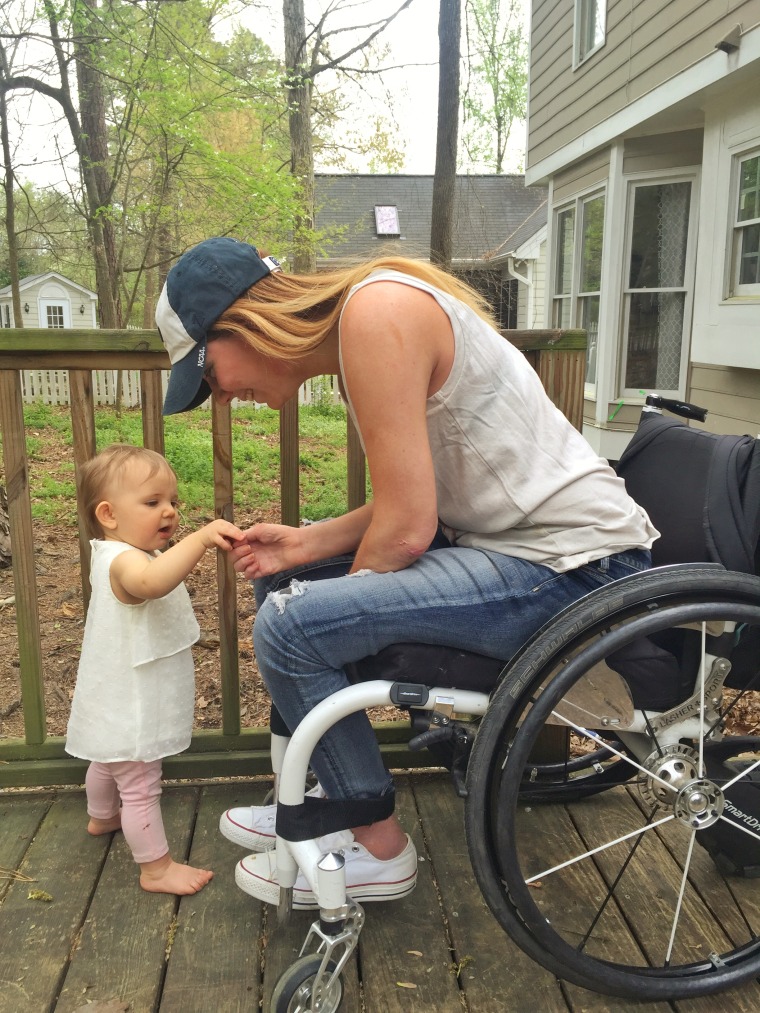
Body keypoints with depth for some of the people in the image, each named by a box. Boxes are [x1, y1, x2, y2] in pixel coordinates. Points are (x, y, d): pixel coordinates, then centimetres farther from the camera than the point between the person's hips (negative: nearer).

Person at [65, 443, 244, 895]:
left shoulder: (128, 556, 2)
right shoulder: (123, 561, -32)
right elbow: (151, 582, -56)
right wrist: (201, 538, -63)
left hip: (121, 705, 11)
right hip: (129, 710, -11)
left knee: (108, 762, 33)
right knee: (141, 787, 3)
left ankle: (102, 817, 57)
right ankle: (157, 868, 16)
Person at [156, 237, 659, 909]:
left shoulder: (374, 311, -19)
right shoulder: (359, 322, 11)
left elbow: (407, 526, -22)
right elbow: (414, 497, 11)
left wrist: (345, 600, -5)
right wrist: (308, 544, 3)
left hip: (573, 566, -10)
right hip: (510, 540, 10)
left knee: (290, 625, -19)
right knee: (283, 576, 14)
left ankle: (377, 847, 5)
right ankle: (311, 805, 26)